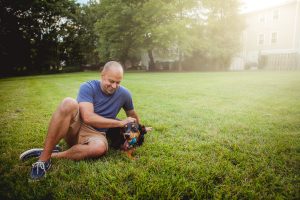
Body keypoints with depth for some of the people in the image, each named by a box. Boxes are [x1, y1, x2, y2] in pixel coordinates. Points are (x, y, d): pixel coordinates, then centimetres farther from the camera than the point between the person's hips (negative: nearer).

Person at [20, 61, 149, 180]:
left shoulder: (124, 94, -2)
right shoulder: (88, 87, -12)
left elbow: (133, 115, 17)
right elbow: (88, 117, -24)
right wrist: (120, 123, -20)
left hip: (96, 134, 2)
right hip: (75, 127, -1)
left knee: (100, 147, -37)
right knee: (69, 103, -33)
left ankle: (52, 155, -21)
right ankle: (44, 157, -29)